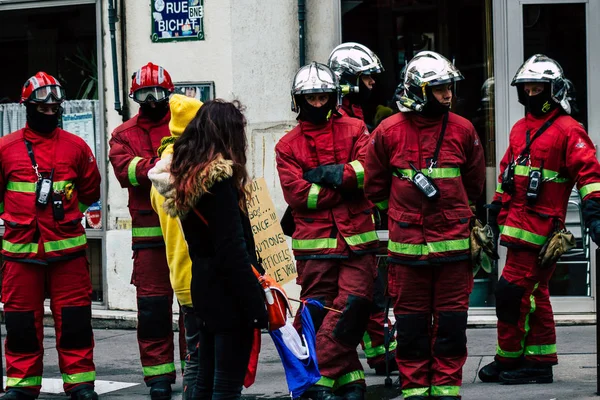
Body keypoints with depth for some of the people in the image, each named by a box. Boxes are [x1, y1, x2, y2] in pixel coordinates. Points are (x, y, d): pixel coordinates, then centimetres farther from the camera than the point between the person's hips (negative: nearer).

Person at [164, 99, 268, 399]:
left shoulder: (187, 174, 9)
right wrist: (255, 306, -19)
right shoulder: (219, 177, -16)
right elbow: (233, 249, -20)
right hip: (229, 294, -9)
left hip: (203, 288, 9)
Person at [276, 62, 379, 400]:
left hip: (357, 239, 0)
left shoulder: (354, 130, 10)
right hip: (315, 242, 0)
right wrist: (345, 187, -6)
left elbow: (369, 168, -7)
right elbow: (297, 194, -4)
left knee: (354, 305, -11)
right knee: (320, 314, -3)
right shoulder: (288, 146, 9)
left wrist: (328, 174, -12)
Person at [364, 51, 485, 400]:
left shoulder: (463, 130, 5)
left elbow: (474, 185, 17)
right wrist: (404, 209, 9)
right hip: (406, 244, -1)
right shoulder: (388, 132, 0)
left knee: (451, 320, 2)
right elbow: (375, 187, 10)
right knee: (411, 321, 5)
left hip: (453, 241, 1)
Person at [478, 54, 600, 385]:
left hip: (541, 227, -8)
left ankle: (509, 360, 1)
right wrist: (495, 209, 25)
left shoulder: (568, 130, -8)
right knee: (534, 295, 13)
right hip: (517, 223, 8)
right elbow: (507, 171, 26)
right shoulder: (520, 129, 18)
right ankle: (539, 363, 19)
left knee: (512, 291, -9)